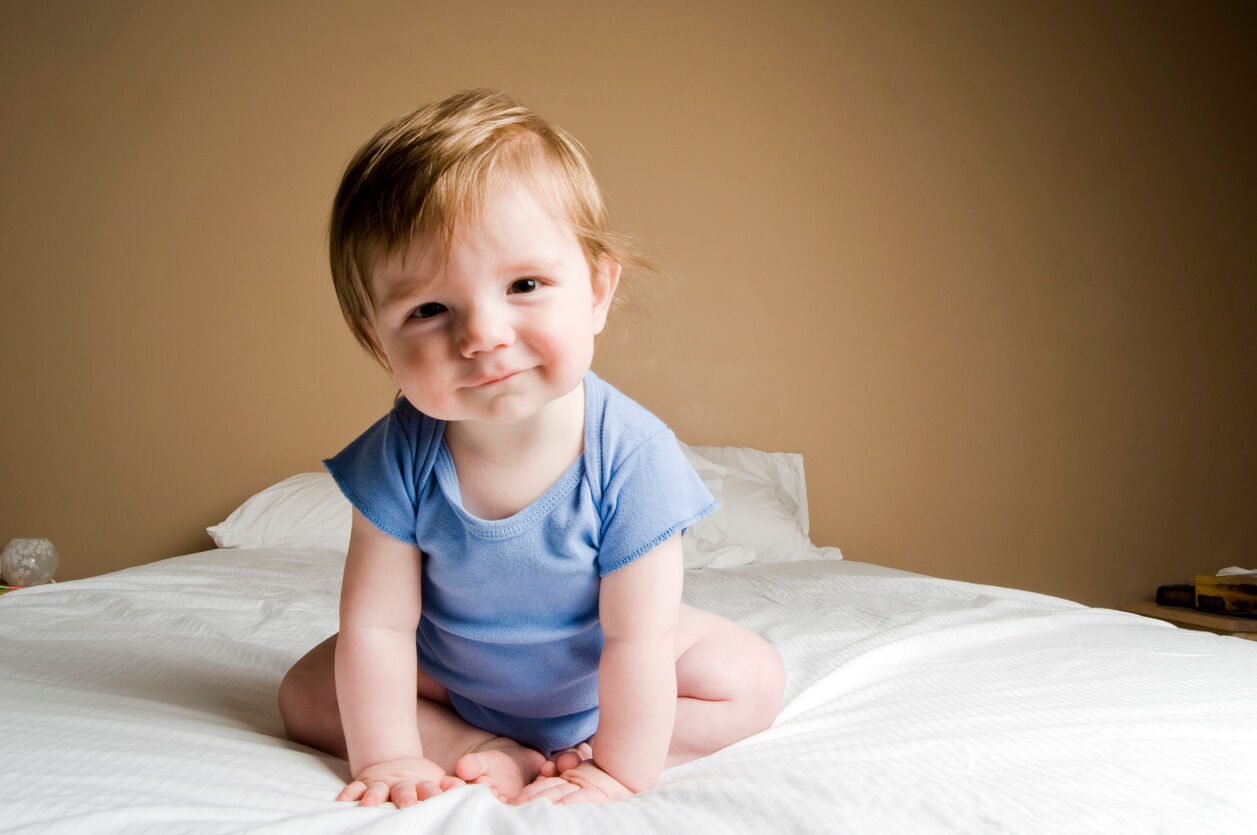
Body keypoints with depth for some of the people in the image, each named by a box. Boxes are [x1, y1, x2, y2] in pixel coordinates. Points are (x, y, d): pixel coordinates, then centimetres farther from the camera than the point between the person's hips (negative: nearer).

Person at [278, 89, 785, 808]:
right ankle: (485, 750, -11)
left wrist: (618, 772, -26)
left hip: (599, 678, -1)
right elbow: (377, 624, -22)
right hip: (450, 672, 1)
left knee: (754, 682, -12)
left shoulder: (632, 456, -35)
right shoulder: (400, 458, -29)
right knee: (306, 695, -8)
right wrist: (387, 759, -22)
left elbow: (635, 640, -29)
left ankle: (575, 754, -10)